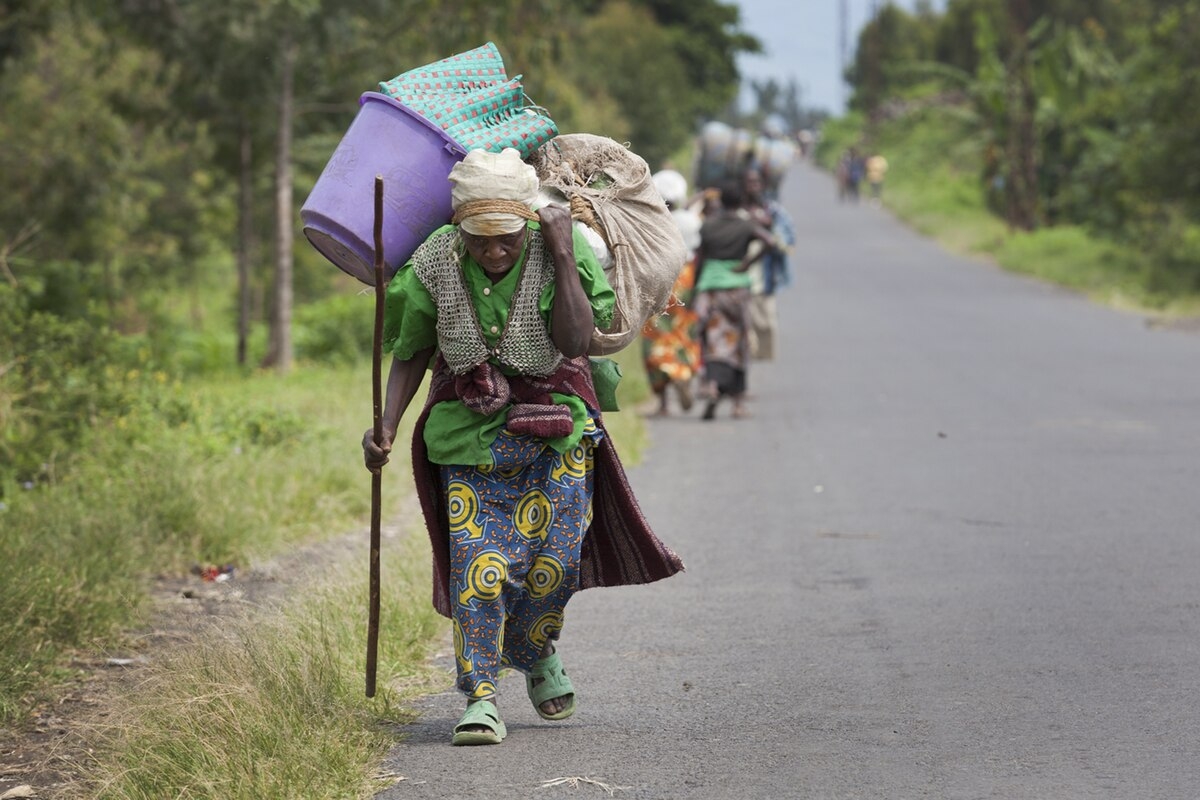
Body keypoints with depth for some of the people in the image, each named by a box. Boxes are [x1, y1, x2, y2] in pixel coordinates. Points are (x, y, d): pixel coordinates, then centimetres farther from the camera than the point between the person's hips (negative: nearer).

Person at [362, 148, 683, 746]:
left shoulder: (560, 247, -18)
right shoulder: (435, 264, -14)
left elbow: (575, 341, -28)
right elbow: (411, 353, 0)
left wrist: (563, 258, -30)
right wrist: (386, 425, -10)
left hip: (554, 428, 0)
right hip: (470, 428, 0)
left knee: (554, 557, 4)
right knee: (478, 561, -11)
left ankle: (536, 653, 34)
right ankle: (481, 698, -6)